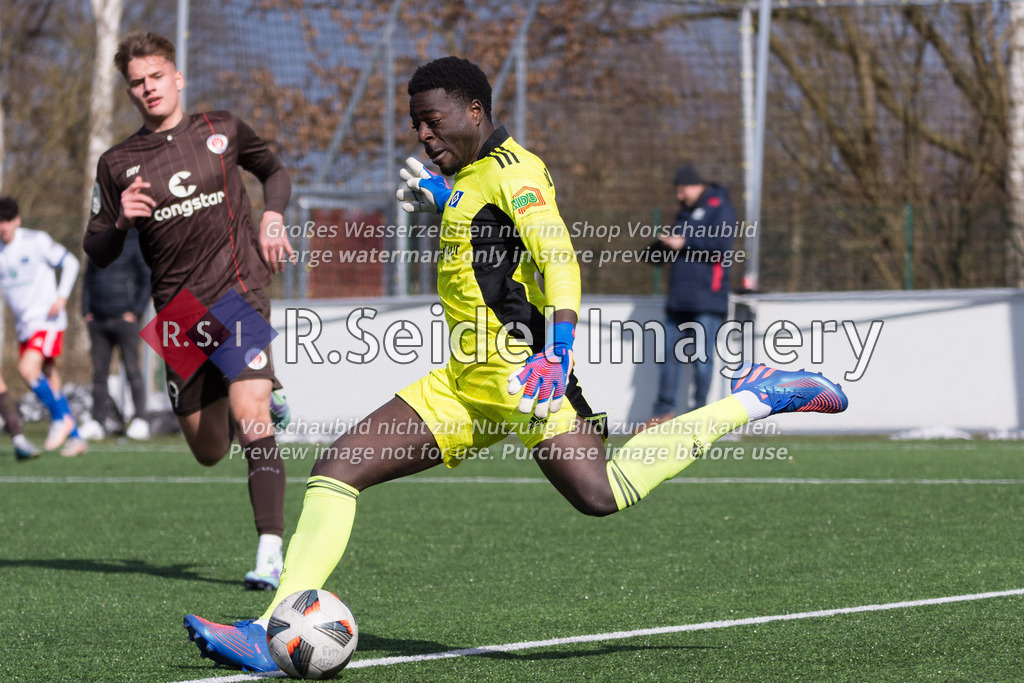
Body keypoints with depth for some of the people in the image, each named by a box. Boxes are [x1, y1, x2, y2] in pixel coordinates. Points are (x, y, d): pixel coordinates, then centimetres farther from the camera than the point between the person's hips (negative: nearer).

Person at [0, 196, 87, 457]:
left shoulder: (36, 241, -8)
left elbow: (70, 263, -2)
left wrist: (61, 297, -12)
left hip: (47, 320, -6)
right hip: (23, 325, 6)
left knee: (28, 369, -24)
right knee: (49, 382, 7)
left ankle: (60, 418, -7)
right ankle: (75, 438, 15)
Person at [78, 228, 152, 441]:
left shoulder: (135, 243, -3)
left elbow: (147, 280, -4)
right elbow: (88, 278, 19)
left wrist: (135, 312, -10)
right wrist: (87, 311, 8)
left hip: (124, 318, -5)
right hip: (98, 320, 5)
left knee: (132, 371, -5)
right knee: (99, 372, 3)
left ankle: (140, 420, -1)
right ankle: (98, 420, 6)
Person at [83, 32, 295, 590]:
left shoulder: (221, 130, 5)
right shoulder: (117, 164, 5)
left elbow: (275, 171, 23)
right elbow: (97, 253, 7)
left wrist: (272, 214, 3)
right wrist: (121, 220, -14)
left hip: (239, 294, -3)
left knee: (249, 415, -24)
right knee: (209, 451, 9)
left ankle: (270, 551, -29)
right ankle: (266, 390, 44)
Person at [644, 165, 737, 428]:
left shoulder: (719, 208, -2)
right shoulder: (685, 213, 21)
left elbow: (722, 244, -17)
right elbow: (658, 256, 26)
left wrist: (685, 244, -14)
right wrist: (663, 245, 3)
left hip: (707, 299, -8)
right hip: (679, 297, 8)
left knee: (702, 356, -5)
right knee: (669, 353, 6)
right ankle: (664, 409, 11)